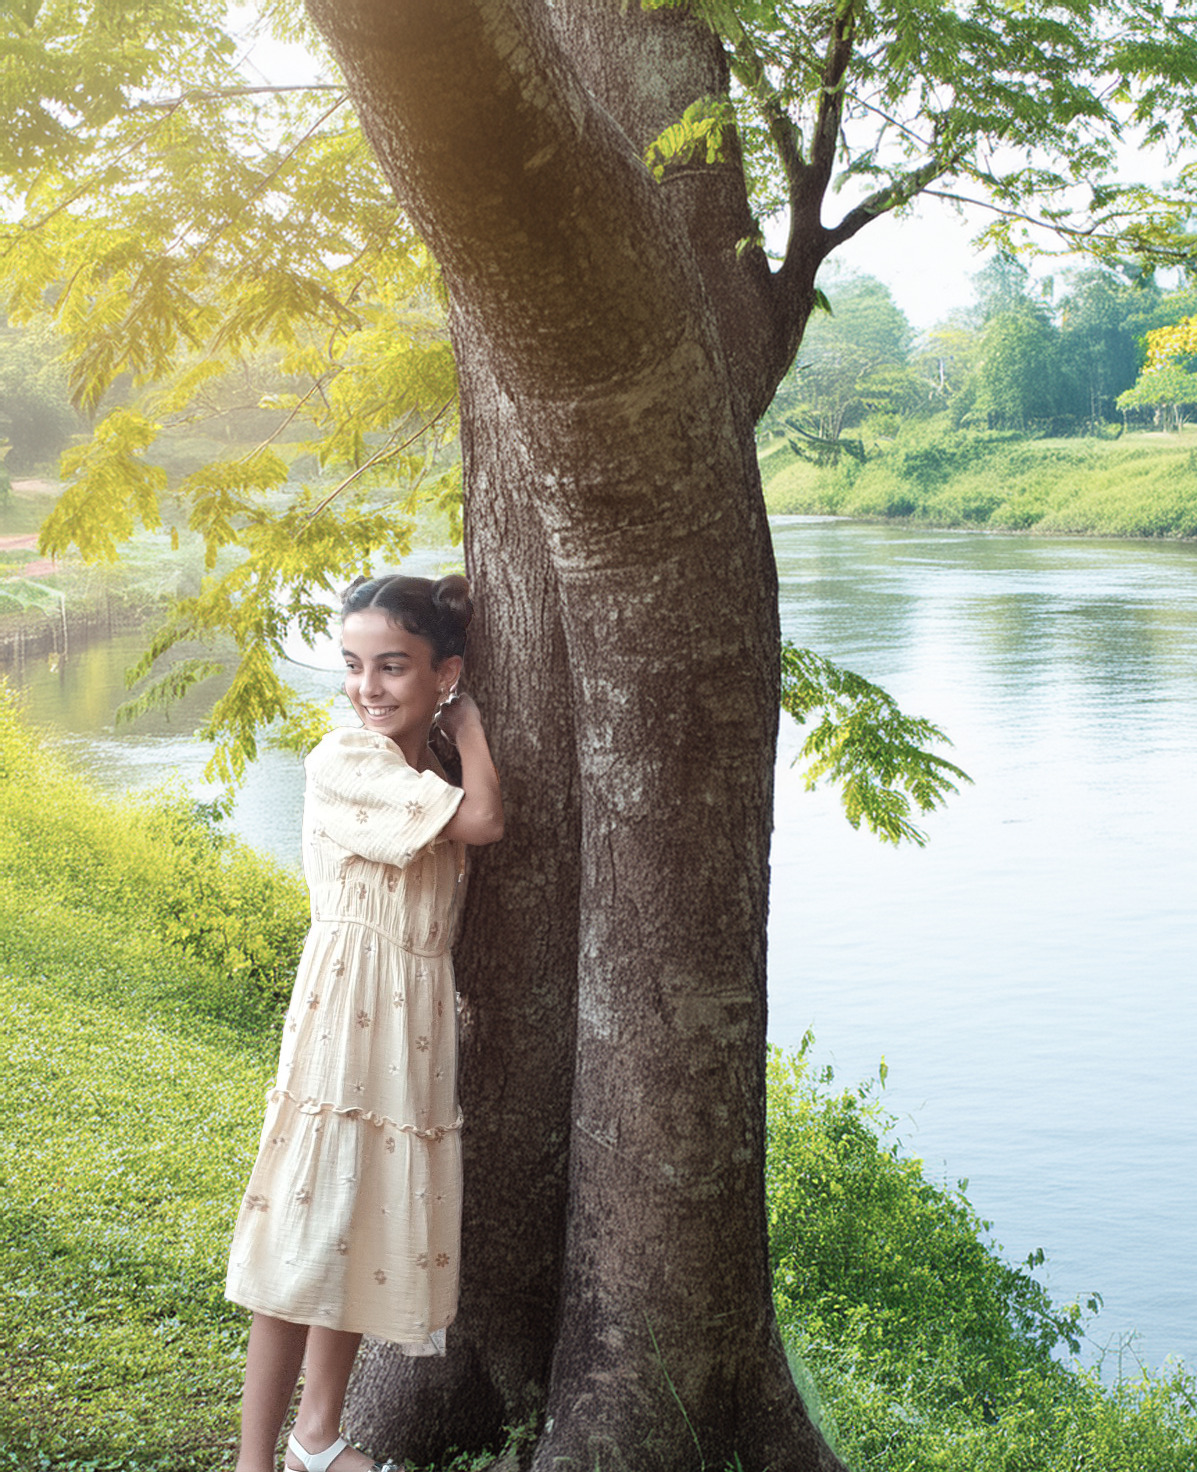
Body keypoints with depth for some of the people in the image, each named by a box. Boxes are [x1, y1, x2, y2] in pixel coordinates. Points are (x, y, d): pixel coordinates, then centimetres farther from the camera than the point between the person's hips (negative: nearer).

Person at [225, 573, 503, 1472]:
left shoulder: (429, 781, 12)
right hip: (346, 1016, -8)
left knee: (376, 1230, 15)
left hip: (419, 1022, 8)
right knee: (309, 1236, -4)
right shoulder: (345, 760, -13)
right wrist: (466, 719, -6)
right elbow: (482, 819, -19)